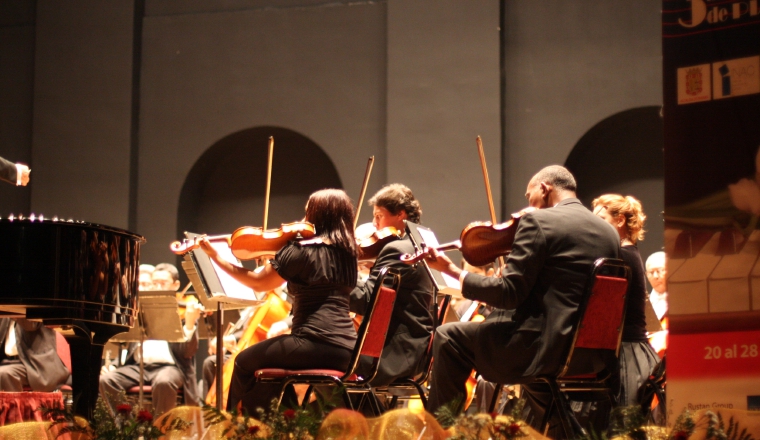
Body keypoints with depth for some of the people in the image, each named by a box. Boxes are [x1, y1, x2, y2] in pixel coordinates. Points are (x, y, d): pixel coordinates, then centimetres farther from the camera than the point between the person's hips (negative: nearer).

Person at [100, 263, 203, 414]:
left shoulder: (184, 312, 6)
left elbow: (188, 353, -5)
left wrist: (189, 324, -22)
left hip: (169, 366, -4)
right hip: (138, 366, 4)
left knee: (163, 382, -38)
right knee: (105, 381, -22)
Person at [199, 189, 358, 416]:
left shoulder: (301, 250, -8)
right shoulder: (347, 252, 12)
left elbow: (258, 282, -3)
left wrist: (216, 257, 6)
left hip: (315, 343, -8)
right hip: (347, 351, 8)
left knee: (245, 362, 13)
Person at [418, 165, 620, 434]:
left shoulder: (538, 222, -8)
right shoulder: (609, 233, 11)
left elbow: (509, 294, -13)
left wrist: (453, 271, -4)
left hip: (546, 348, -7)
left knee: (448, 337, 6)